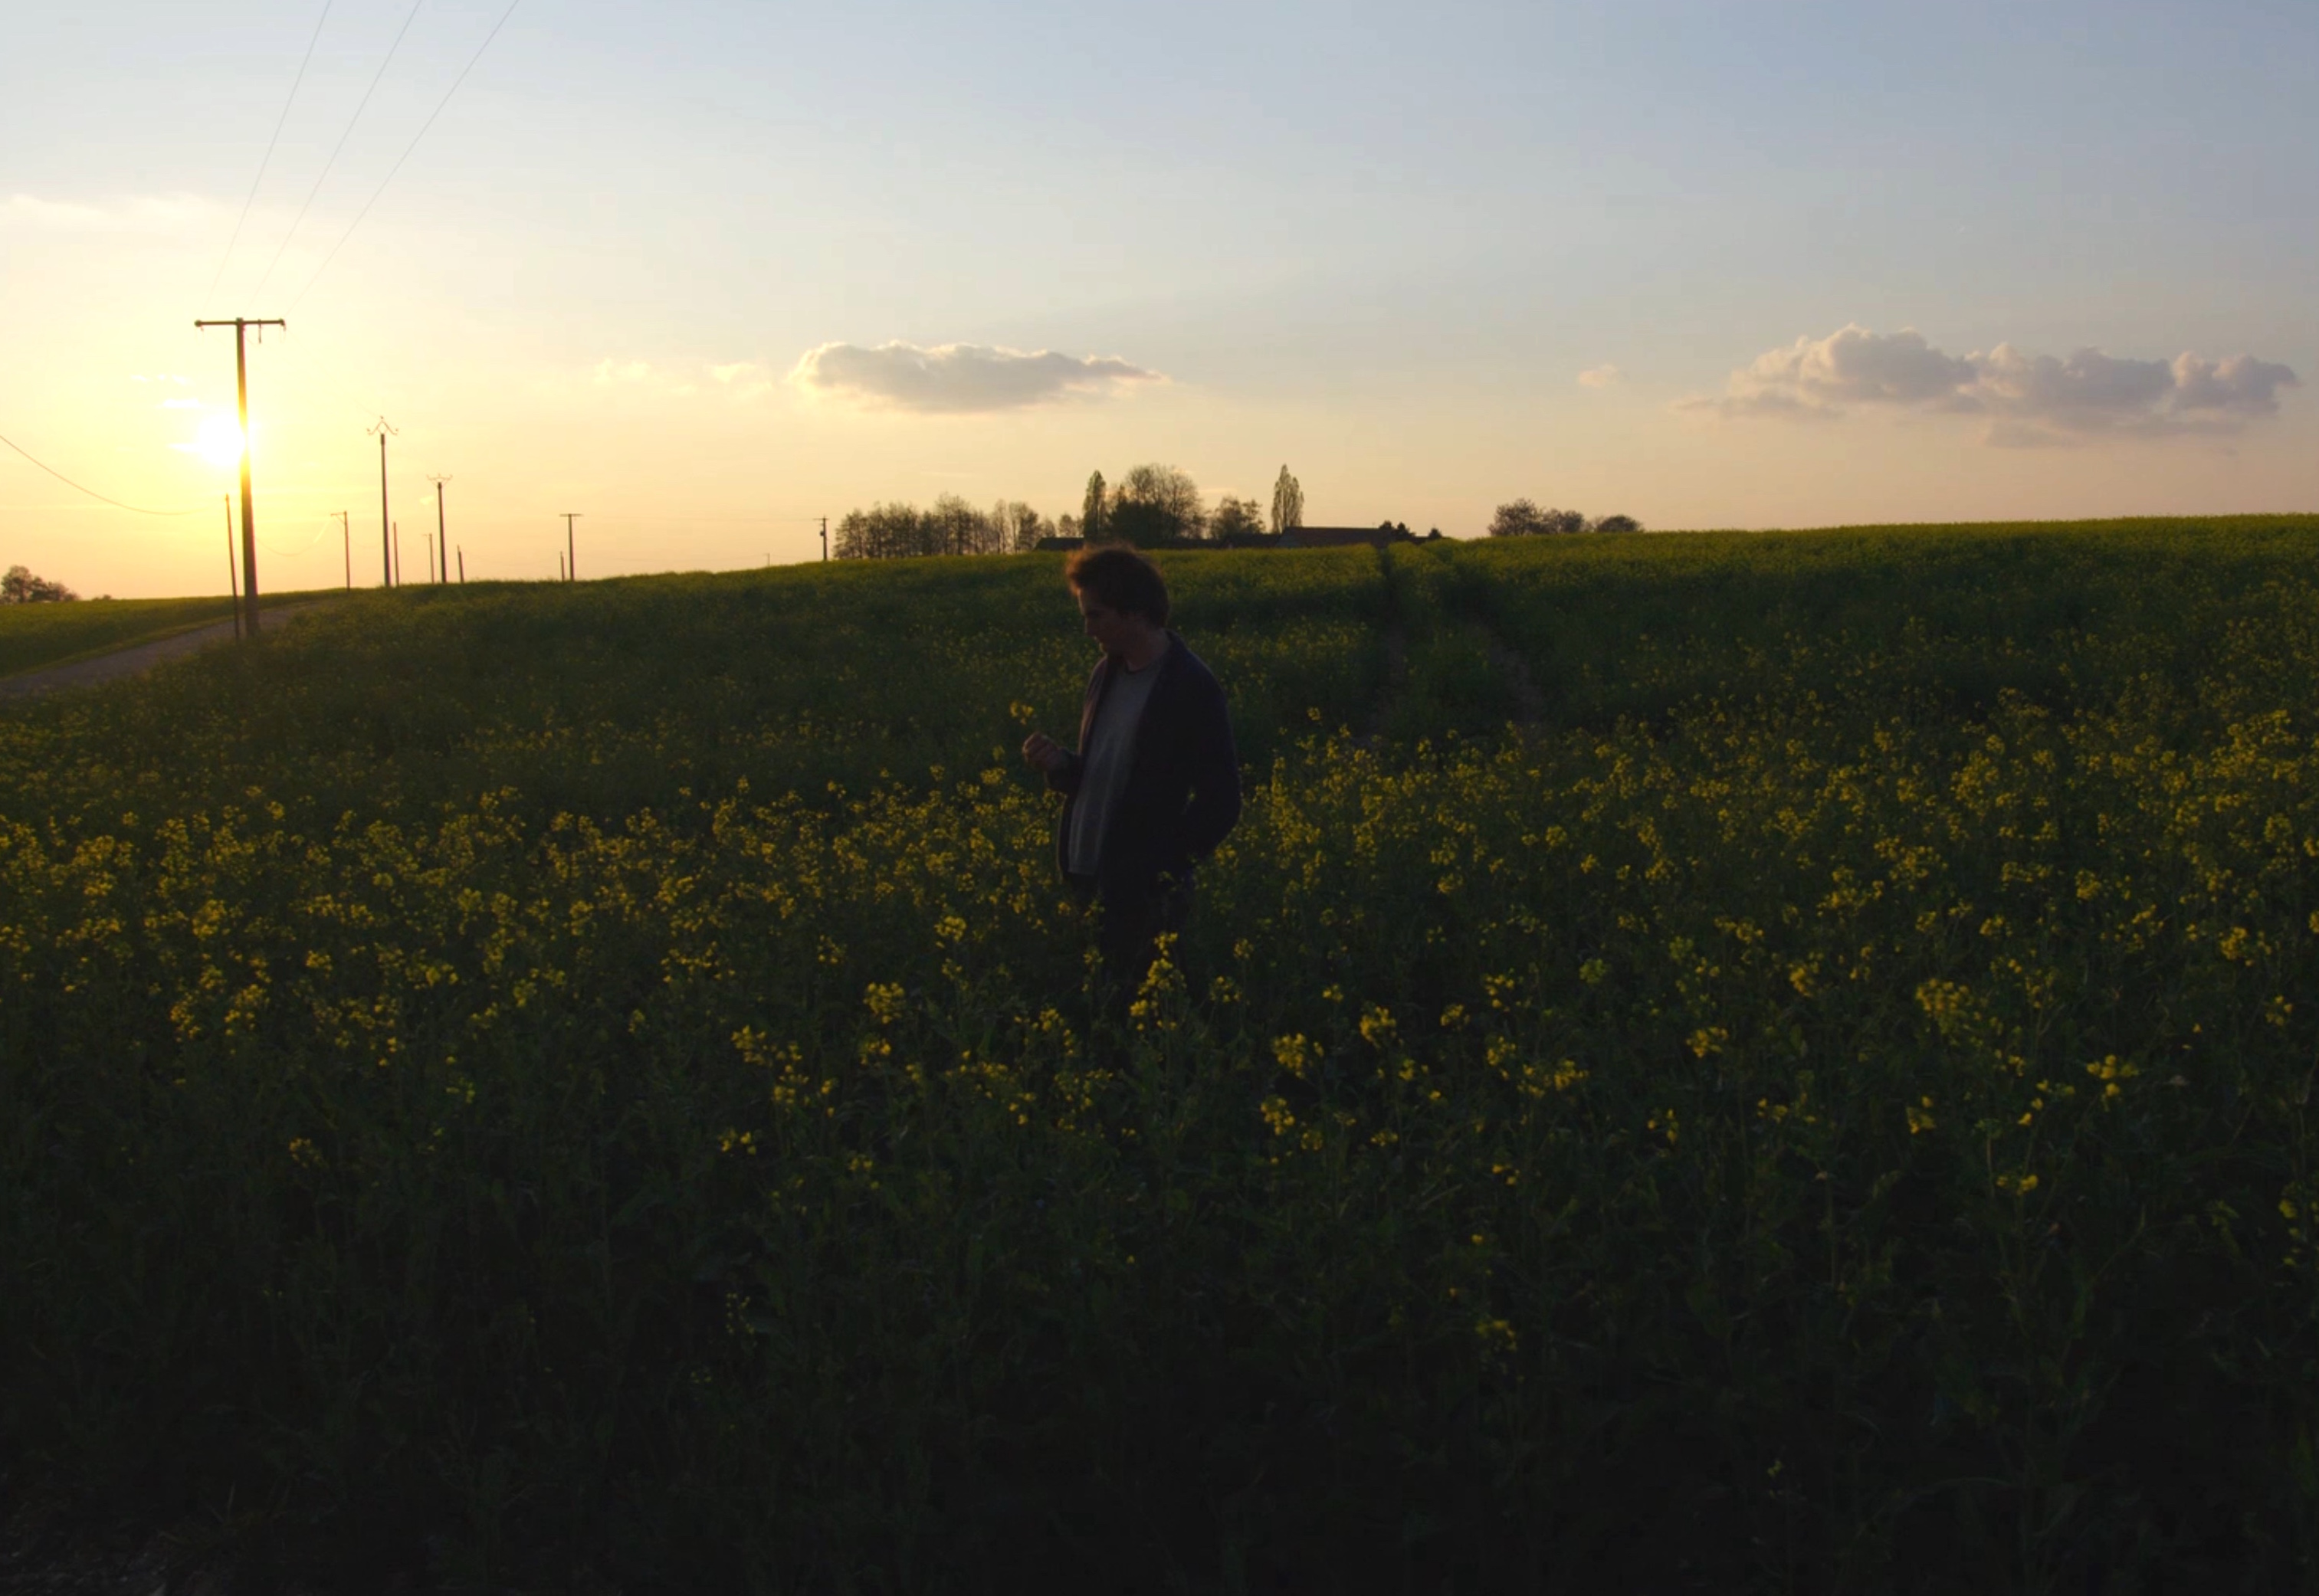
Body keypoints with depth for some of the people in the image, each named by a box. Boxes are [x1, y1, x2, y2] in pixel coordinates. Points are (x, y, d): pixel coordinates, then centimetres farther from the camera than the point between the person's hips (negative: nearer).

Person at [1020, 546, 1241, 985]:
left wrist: (1163, 864, -14)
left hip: (1142, 895, -7)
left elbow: (1221, 804, -13)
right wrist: (1060, 765, -2)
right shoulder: (1107, 673, 8)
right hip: (1084, 882, 7)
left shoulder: (1192, 690, -14)